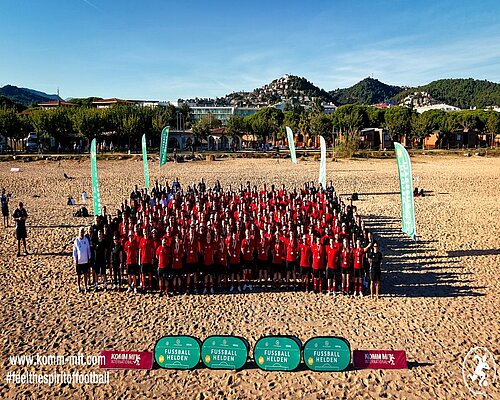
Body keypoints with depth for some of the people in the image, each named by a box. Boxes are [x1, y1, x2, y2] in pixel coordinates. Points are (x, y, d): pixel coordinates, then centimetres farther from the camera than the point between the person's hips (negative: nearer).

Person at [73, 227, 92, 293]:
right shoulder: (76, 241, -5)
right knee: (79, 275, 8)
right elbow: (74, 251, 0)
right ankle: (79, 287, 20)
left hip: (85, 260, 1)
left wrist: (89, 258, 5)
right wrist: (75, 260, -4)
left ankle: (85, 287, 18)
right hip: (78, 261, -1)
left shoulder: (86, 240, -2)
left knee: (85, 274, 8)